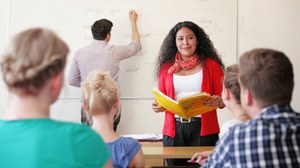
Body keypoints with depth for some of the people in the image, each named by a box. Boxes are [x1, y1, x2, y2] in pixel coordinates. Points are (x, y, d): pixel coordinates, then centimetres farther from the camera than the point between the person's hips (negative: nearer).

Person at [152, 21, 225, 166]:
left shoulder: (211, 64, 5)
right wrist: (157, 106, -6)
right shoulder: (166, 67, 9)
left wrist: (219, 102, -18)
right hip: (174, 130, 2)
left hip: (203, 128, -2)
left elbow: (224, 97, 4)